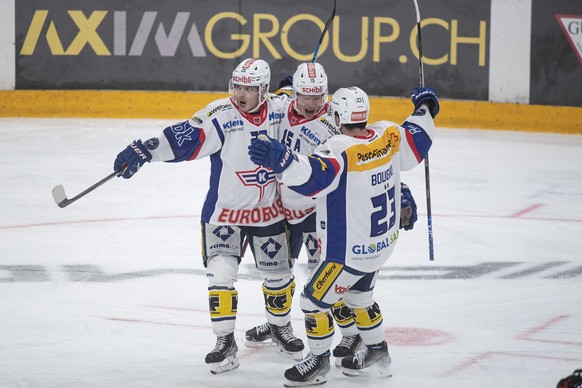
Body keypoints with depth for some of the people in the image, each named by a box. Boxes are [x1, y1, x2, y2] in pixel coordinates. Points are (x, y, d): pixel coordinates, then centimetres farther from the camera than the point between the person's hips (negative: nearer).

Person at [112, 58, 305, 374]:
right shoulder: (220, 116, -22)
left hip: (269, 211, 3)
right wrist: (143, 150, -43)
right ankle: (225, 341, 0)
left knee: (278, 274, 14)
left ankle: (280, 326, 39)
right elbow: (181, 138, -32)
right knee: (221, 274, -13)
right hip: (225, 211, -3)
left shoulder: (279, 111, -9)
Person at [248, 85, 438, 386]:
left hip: (350, 251, -8)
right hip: (383, 241, 8)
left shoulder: (341, 151, -30)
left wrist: (281, 159, -62)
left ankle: (319, 361, 22)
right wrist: (425, 109, 27)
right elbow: (416, 141, 10)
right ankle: (377, 353, 42)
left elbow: (313, 175, -47)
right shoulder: (389, 136, -9)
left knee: (314, 299, 8)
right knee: (358, 295, 30)